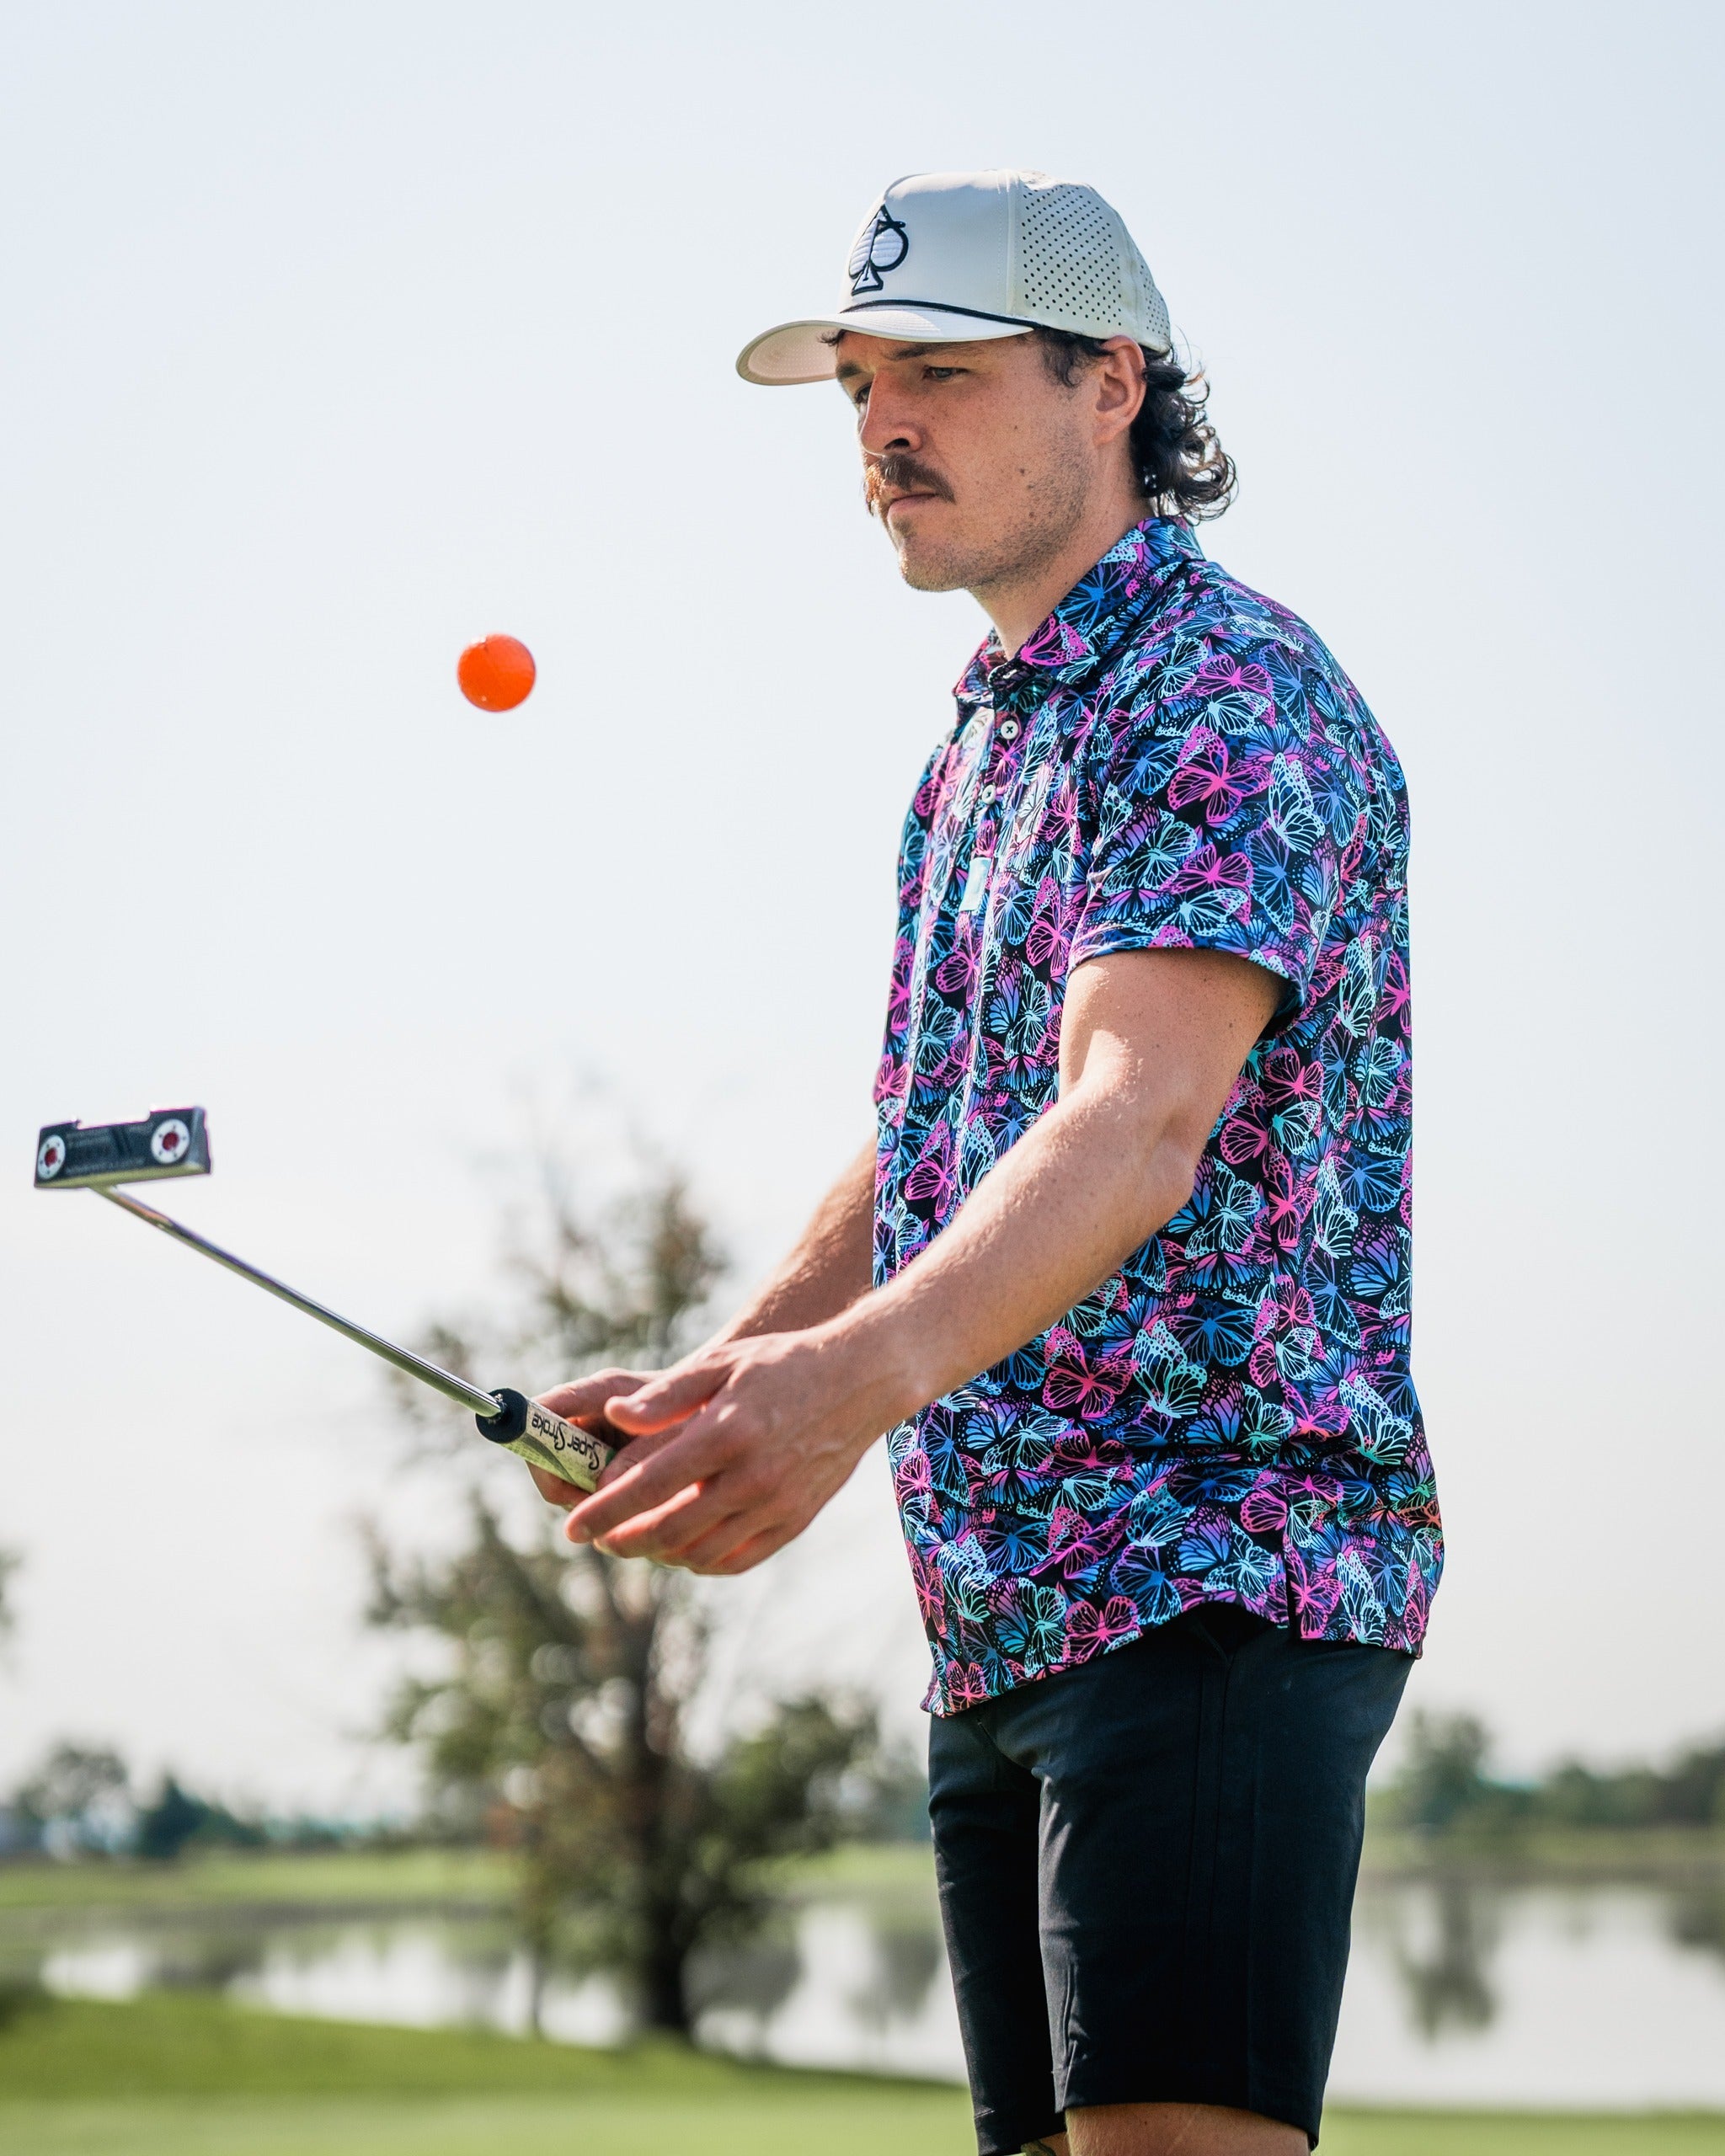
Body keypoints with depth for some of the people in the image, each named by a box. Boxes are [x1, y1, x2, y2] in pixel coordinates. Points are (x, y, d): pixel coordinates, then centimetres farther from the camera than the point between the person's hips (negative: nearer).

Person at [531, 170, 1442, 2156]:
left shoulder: (1230, 694, -11)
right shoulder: (980, 744, 21)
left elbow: (1141, 1124, -26)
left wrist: (866, 1374, -41)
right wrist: (714, 1384, 9)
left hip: (1217, 1576, -9)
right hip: (1000, 1613, 10)